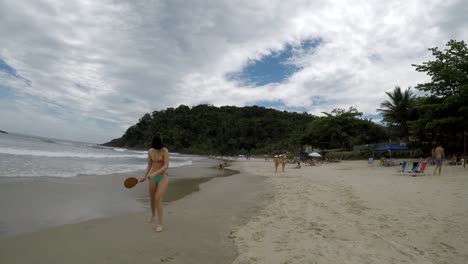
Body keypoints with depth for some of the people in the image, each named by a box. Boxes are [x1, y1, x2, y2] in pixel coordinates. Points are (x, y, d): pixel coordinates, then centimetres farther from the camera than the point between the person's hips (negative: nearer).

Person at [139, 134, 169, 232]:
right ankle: (152, 213, 49)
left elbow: (166, 166, -23)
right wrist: (144, 176, -3)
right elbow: (149, 165, 8)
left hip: (163, 177, -5)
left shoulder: (165, 151, -16)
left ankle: (160, 224, -5)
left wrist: (154, 174, -31)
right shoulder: (150, 151, -1)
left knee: (158, 199, -16)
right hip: (153, 178, 5)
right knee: (152, 198, 18)